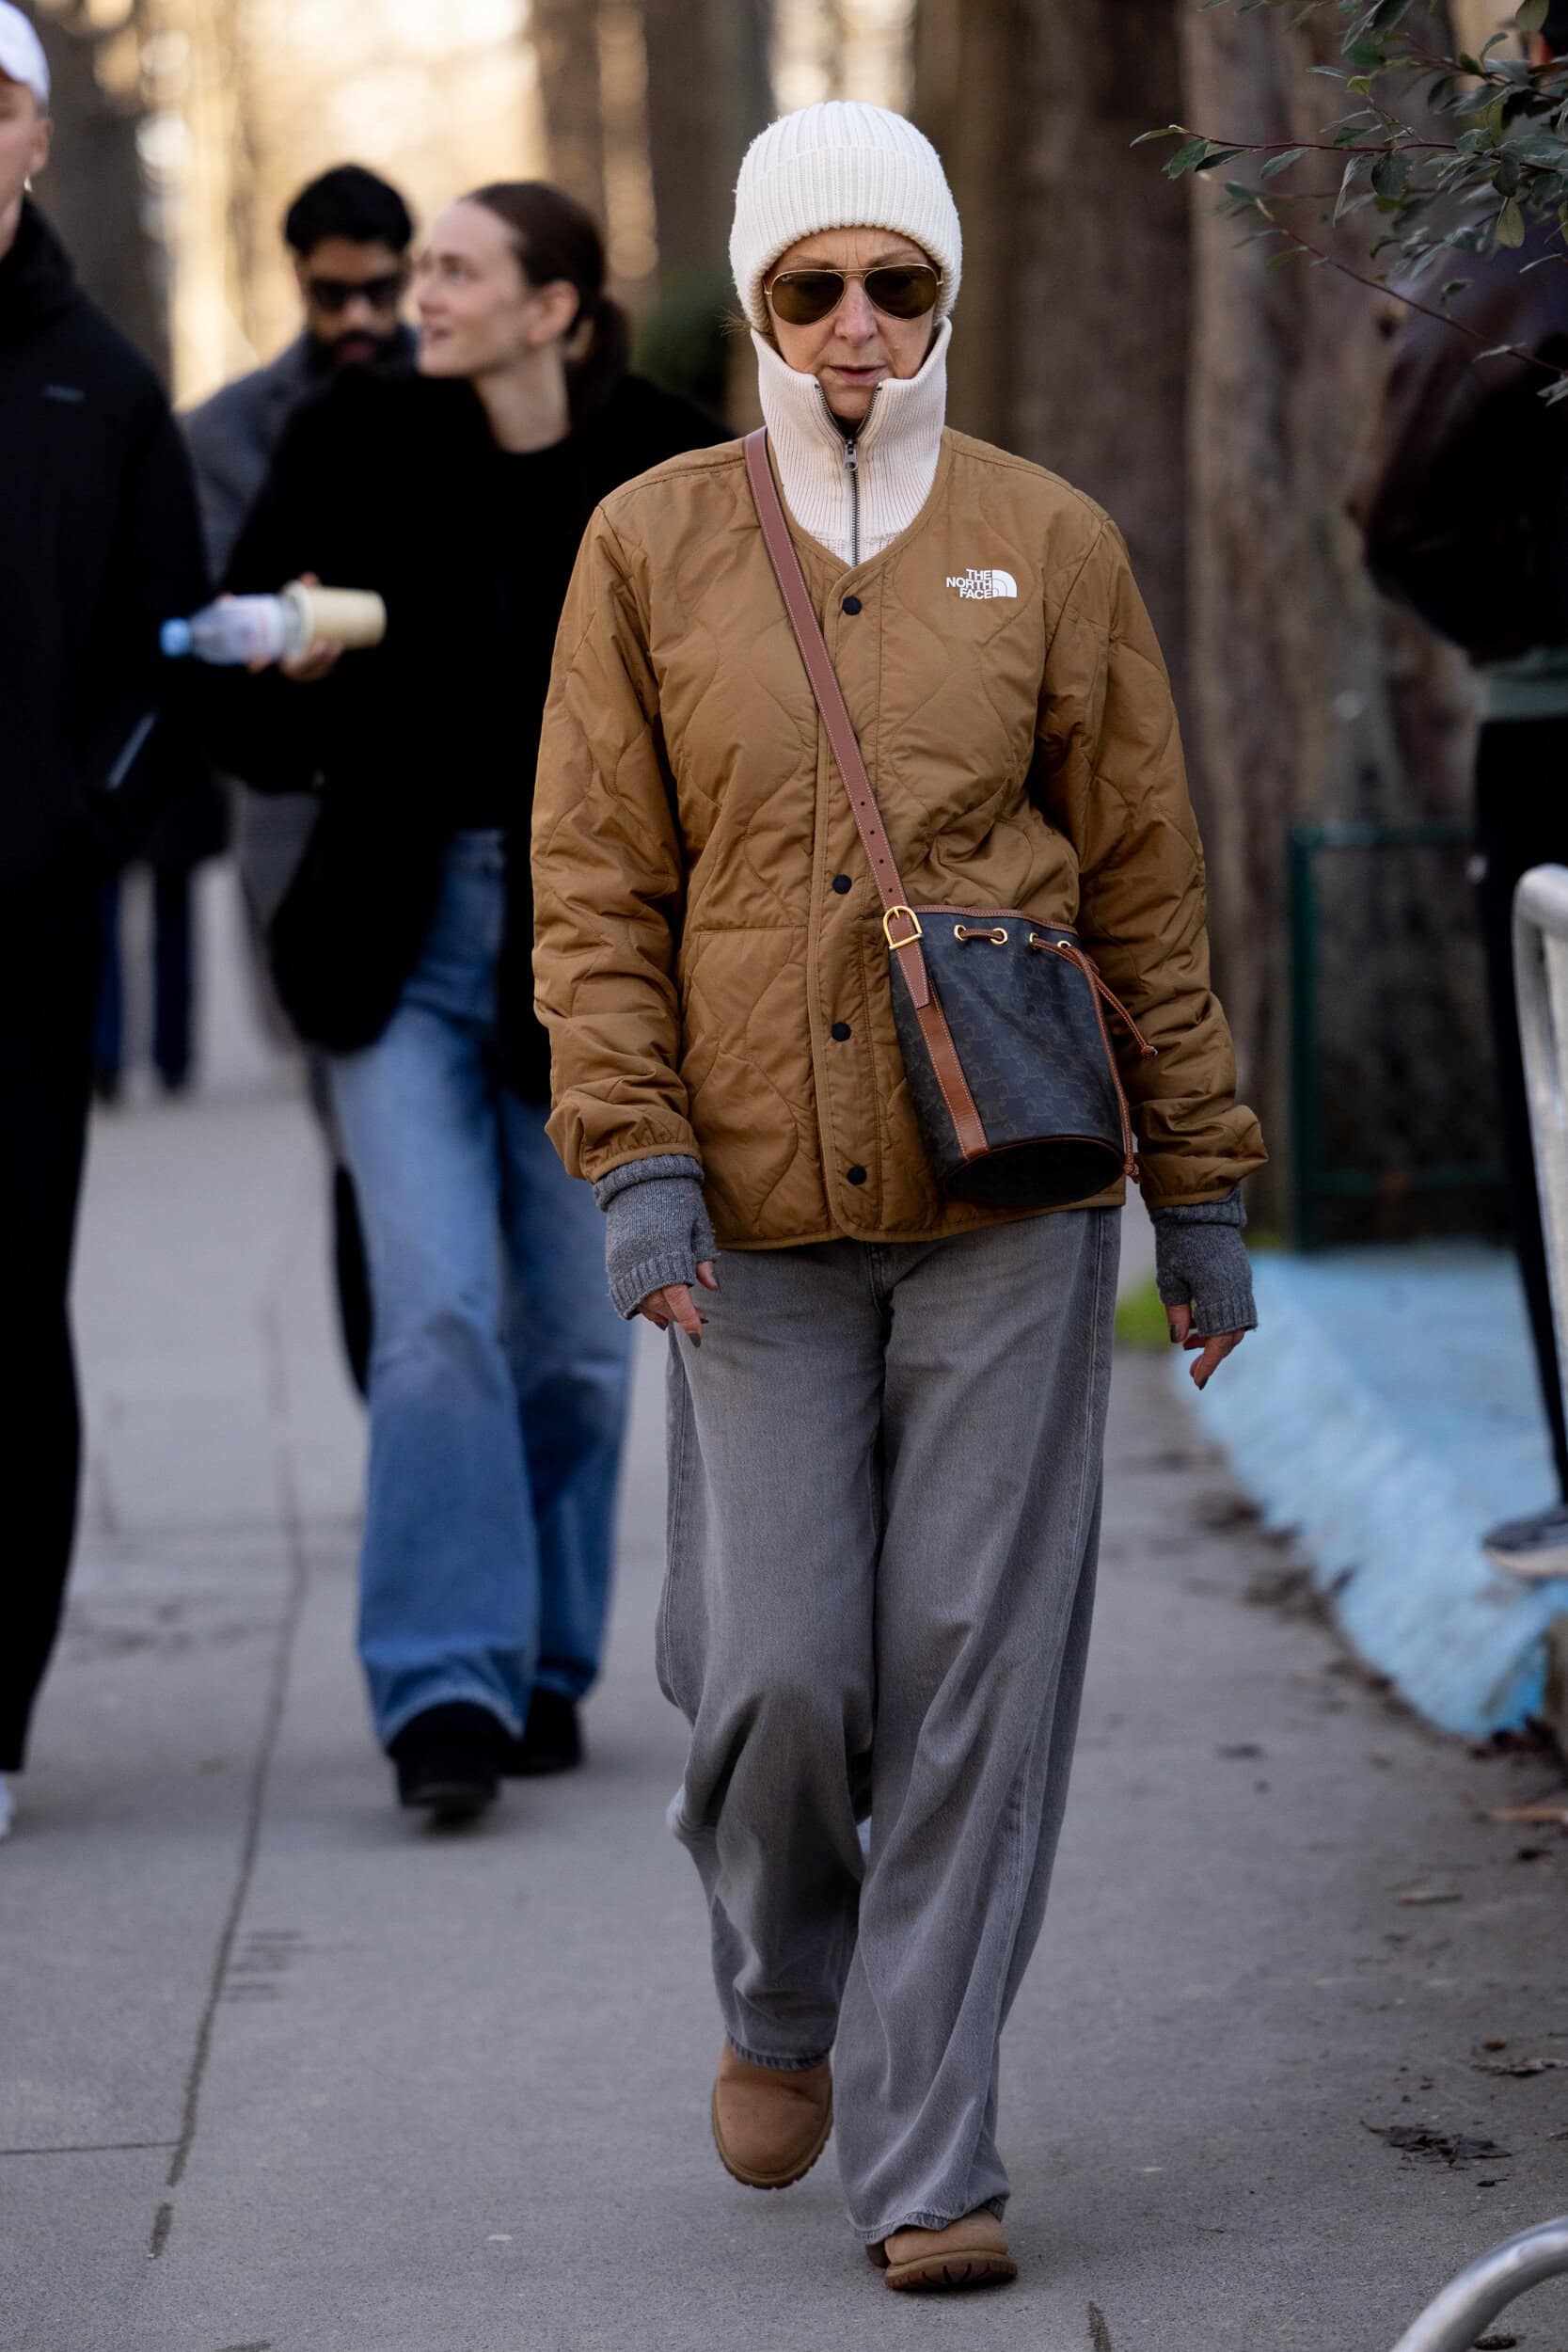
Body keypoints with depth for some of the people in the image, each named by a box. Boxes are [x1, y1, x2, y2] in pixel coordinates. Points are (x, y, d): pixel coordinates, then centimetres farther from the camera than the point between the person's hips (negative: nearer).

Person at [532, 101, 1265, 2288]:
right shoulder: (651, 547, 5)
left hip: (1009, 1194, 0)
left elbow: (1147, 887, 9)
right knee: (772, 1674, -2)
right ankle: (785, 2000, 30)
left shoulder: (1049, 545, 5)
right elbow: (595, 882, 4)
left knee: (977, 1673, -3)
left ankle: (926, 2155, 6)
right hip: (761, 1208, 0)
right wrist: (637, 1161, -7)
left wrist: (1201, 1190, 8)